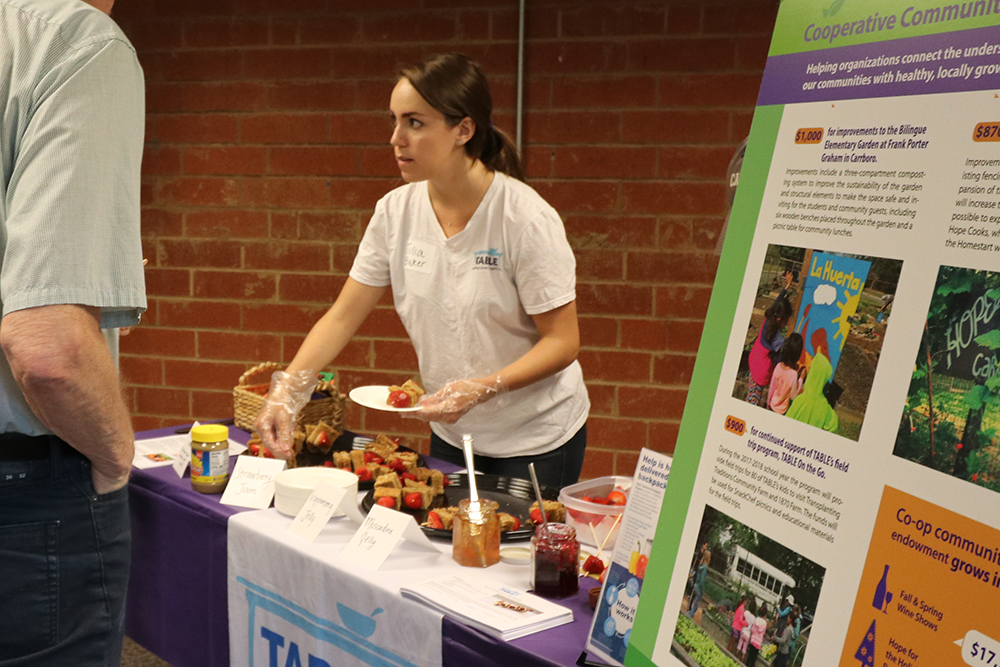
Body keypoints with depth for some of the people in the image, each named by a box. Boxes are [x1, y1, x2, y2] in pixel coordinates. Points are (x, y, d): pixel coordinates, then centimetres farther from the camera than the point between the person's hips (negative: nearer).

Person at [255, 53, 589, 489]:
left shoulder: (526, 218, -21)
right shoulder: (396, 211, -6)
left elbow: (563, 342, -18)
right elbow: (342, 318, -3)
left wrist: (482, 388, -30)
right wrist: (286, 389, -16)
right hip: (451, 433, 5)